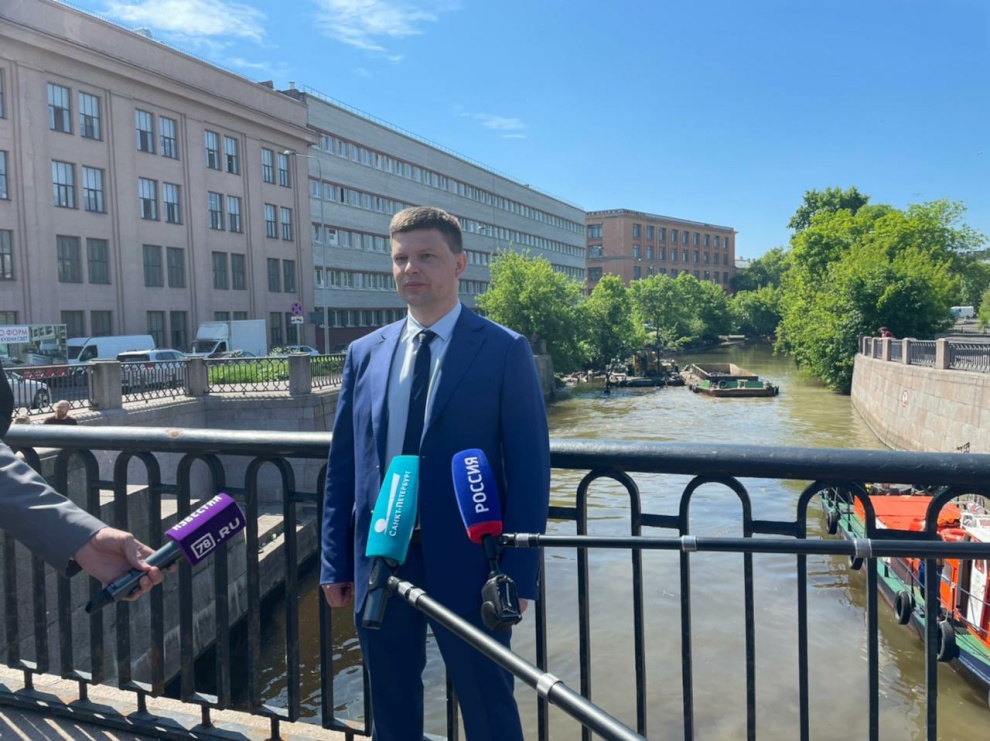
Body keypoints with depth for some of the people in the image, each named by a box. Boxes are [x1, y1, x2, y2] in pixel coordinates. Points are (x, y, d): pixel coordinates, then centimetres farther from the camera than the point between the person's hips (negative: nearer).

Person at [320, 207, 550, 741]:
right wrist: (336, 562, 6)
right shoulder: (365, 353, 6)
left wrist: (518, 575, -11)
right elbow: (342, 465, 8)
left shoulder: (505, 351, -7)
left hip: (464, 561, -4)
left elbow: (529, 471, -8)